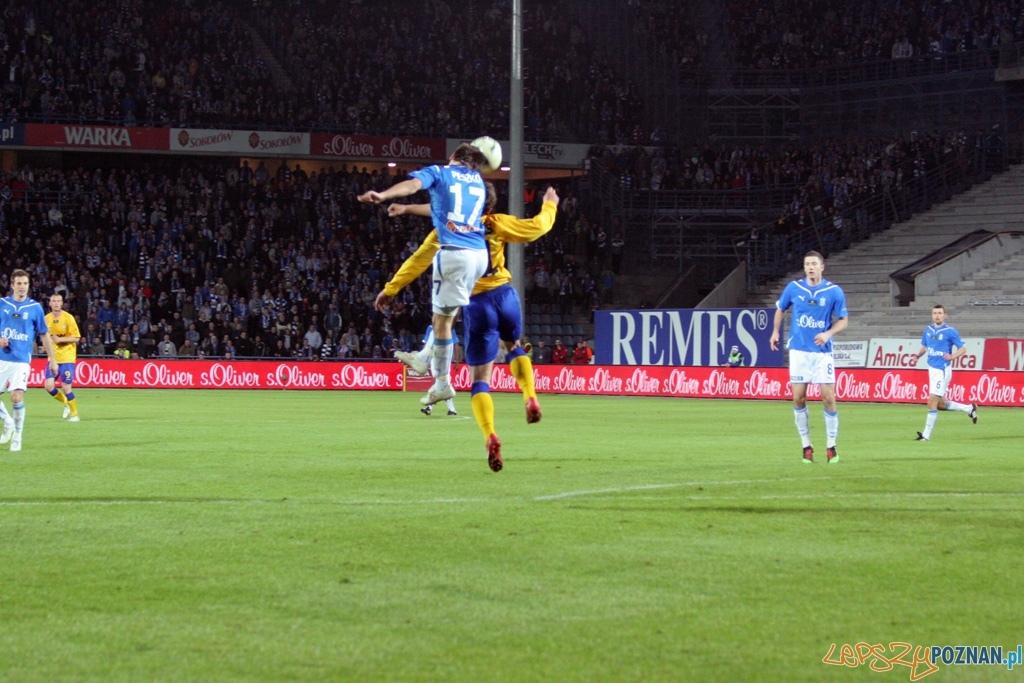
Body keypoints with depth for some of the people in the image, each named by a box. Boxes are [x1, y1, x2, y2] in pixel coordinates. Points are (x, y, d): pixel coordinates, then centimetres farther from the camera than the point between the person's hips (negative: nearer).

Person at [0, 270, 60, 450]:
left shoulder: (35, 307, 0)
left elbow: (44, 335, 7)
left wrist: (52, 360, 6)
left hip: (21, 360, -3)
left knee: (17, 397, -15)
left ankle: (17, 436, 1)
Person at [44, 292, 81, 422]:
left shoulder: (68, 318, -8)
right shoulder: (47, 318, 5)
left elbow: (76, 338, -9)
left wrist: (60, 339, -20)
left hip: (67, 357, -4)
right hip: (53, 357, 4)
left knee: (66, 387, -9)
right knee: (49, 385, -8)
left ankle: (75, 414, 9)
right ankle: (66, 403, 19)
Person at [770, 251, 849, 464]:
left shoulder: (834, 291, -4)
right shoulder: (794, 288, 1)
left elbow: (844, 320, 1)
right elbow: (780, 309, 18)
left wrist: (828, 334, -15)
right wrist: (775, 331, 9)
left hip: (822, 352, -1)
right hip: (799, 350, 1)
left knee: (828, 398, -5)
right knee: (798, 398, -1)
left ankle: (831, 446, 8)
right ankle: (806, 446, 11)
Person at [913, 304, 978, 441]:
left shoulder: (950, 331, -8)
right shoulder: (928, 330, 10)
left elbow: (963, 348, -4)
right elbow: (924, 346, 21)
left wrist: (952, 356, -22)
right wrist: (918, 355, 1)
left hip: (942, 370, -7)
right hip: (932, 368, 7)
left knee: (932, 401, -10)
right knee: (941, 404, 13)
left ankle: (926, 435, -4)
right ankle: (969, 408, 34)